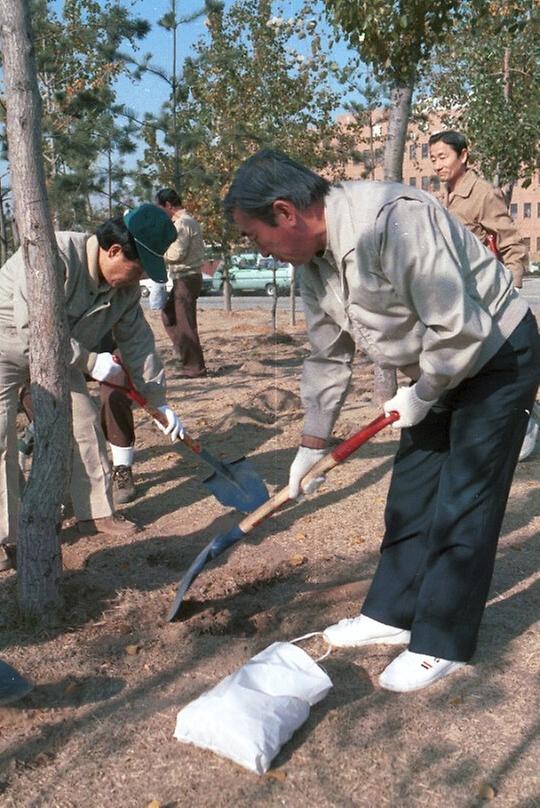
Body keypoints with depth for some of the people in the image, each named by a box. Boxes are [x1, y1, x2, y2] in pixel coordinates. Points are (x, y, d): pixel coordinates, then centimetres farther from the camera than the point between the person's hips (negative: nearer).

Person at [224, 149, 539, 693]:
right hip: (439, 370, 8)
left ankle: (441, 646, 9)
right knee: (410, 495, 12)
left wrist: (420, 397, -17)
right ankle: (392, 614, 26)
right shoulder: (313, 261, -3)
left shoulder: (393, 220, -33)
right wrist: (312, 443, 10)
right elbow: (328, 357, 7)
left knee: (461, 508, -5)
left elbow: (461, 328, -32)